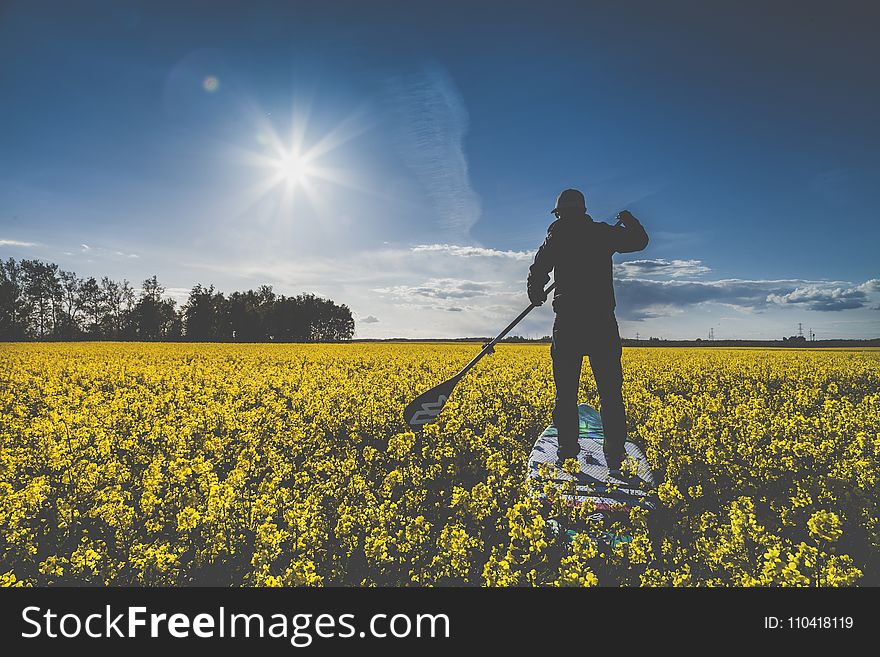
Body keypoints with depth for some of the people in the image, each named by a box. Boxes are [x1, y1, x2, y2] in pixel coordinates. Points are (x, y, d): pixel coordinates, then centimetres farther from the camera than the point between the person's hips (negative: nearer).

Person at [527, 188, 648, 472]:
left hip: (568, 321, -1)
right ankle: (615, 455, 6)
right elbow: (641, 240, 20)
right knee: (610, 392, 6)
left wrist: (536, 295, 17)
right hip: (602, 321, 2)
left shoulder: (557, 237, 2)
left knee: (565, 392, 5)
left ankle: (568, 453, 5)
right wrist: (629, 220, 41)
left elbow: (538, 271, -4)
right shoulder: (604, 233, 7)